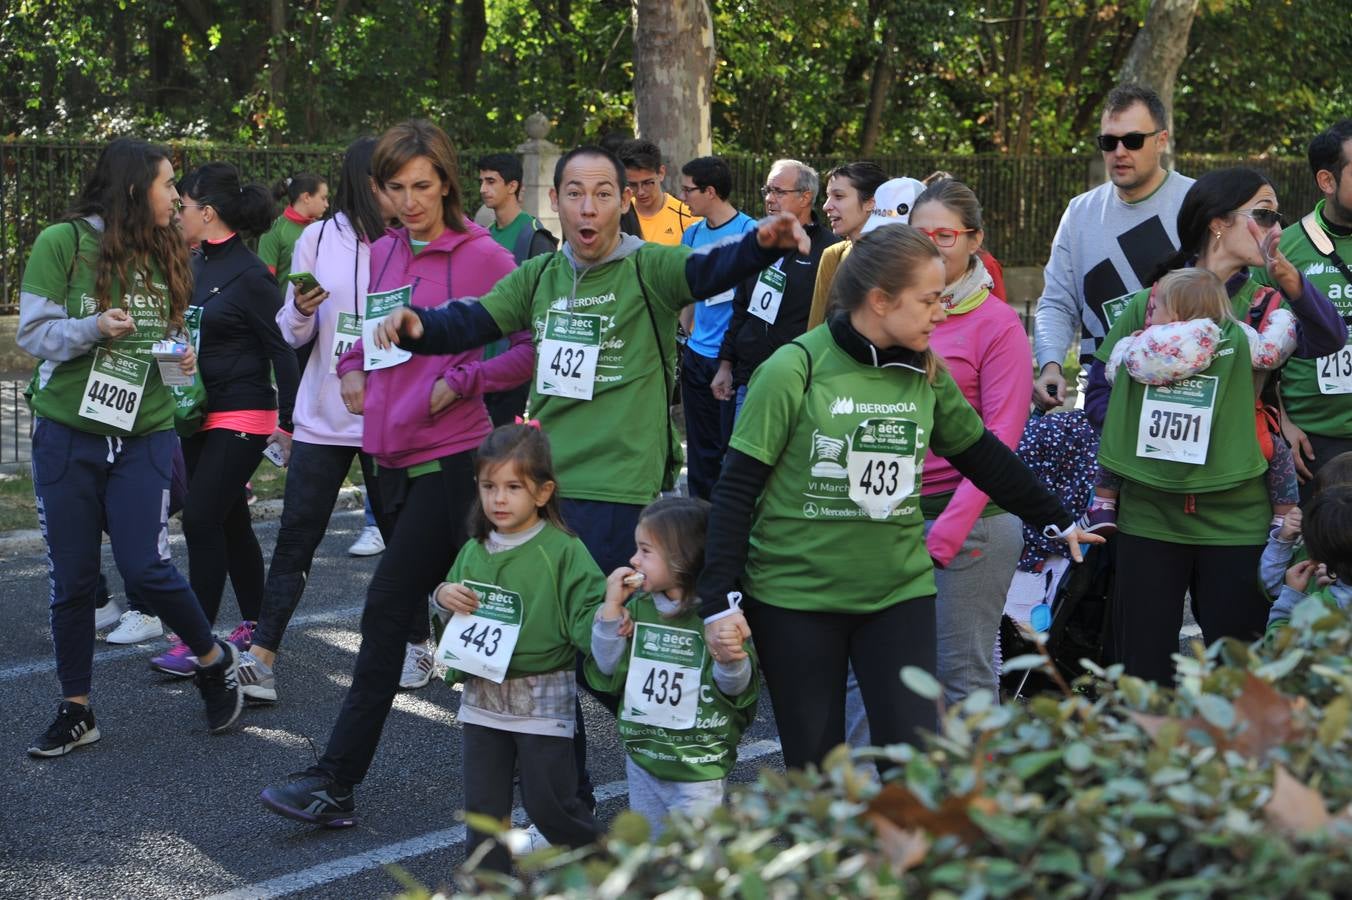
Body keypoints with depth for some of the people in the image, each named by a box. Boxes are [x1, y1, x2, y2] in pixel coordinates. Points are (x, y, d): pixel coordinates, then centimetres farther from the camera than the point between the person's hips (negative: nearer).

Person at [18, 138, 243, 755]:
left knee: (146, 567, -8)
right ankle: (75, 711, 20)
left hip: (144, 434, 2)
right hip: (66, 433, -1)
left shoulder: (164, 254, 6)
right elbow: (33, 334, -7)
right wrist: (93, 328, -24)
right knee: (71, 578, 6)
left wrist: (182, 358, -5)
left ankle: (215, 660, 17)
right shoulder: (61, 243, -6)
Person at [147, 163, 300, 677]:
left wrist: (287, 423, -12)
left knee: (201, 519, -10)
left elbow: (282, 350, -12)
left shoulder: (250, 275, -14)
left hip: (241, 418, -8)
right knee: (230, 520, 14)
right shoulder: (196, 266, 8)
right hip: (201, 415, 8)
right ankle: (254, 622, 26)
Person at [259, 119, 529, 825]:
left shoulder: (482, 257, -8)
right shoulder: (380, 254, 11)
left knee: (387, 608, -10)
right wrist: (352, 367, 8)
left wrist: (457, 382, -15)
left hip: (449, 455, -7)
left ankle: (336, 780, -7)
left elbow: (531, 347, -8)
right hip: (390, 451, 7)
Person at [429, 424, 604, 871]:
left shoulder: (564, 552, -11)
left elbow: (585, 620, -14)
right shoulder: (474, 552, 6)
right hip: (482, 699, 5)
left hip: (543, 702, -5)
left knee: (550, 806, 3)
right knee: (483, 807, 11)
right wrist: (443, 599, -6)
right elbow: (452, 620, 16)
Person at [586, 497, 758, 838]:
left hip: (699, 769, -5)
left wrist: (731, 656, -34)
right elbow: (606, 676, -3)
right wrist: (612, 608, -10)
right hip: (642, 761, 5)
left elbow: (739, 690, -13)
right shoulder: (637, 607, 1)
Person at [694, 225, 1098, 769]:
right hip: (794, 597, -3)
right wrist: (719, 601, -14)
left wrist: (1059, 522, 20)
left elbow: (982, 455, 17)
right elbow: (737, 489, -10)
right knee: (813, 765, 6)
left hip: (898, 593, 4)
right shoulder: (794, 369, -12)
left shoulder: (925, 374, 3)